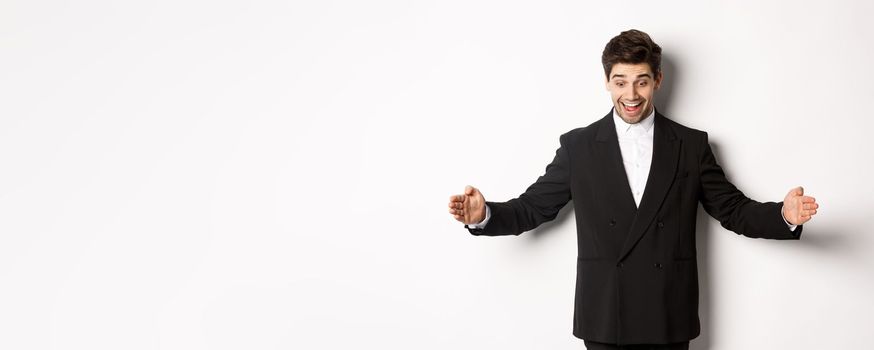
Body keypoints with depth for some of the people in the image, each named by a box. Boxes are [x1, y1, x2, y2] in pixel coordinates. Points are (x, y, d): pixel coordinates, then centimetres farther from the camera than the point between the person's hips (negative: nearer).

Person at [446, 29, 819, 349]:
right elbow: (533, 207, 2)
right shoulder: (578, 146, 2)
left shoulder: (692, 145, 5)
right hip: (604, 318, -1)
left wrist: (783, 215, -13)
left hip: (669, 317, 1)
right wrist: (485, 215, -16)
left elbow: (733, 210, 6)